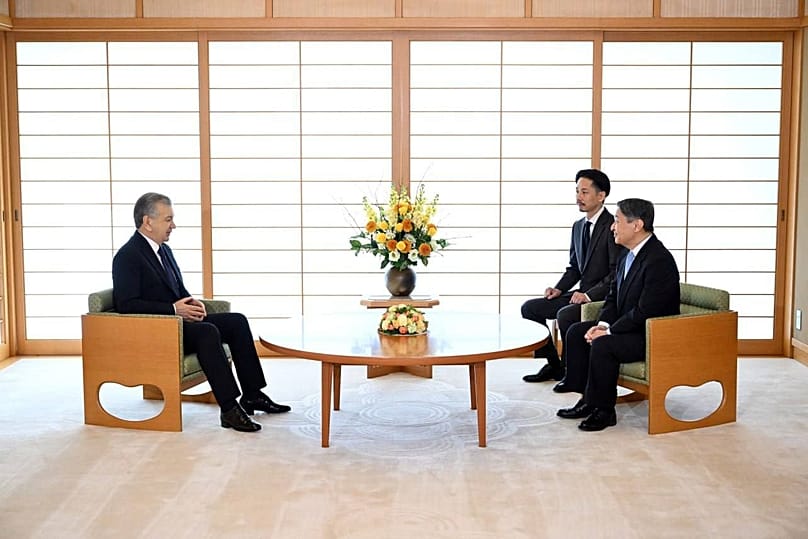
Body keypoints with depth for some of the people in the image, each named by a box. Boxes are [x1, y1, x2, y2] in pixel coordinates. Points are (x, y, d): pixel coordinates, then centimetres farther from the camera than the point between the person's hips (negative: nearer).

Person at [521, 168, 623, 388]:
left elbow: (617, 273, -19)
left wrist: (590, 294, -25)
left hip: (603, 297, -8)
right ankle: (554, 365, 9)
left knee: (565, 315, -32)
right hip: (582, 294, 9)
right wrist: (559, 289, 2)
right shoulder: (578, 226, 12)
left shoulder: (613, 227, -13)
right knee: (530, 308, -1)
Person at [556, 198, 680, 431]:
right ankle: (588, 399, 6)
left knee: (602, 345, -29)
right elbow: (614, 296, 13)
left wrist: (609, 331, -20)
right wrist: (602, 324, -5)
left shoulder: (659, 260, -23)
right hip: (628, 326, 10)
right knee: (576, 332, 2)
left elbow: (645, 312, -26)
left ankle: (603, 410, -11)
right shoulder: (628, 255, 7)